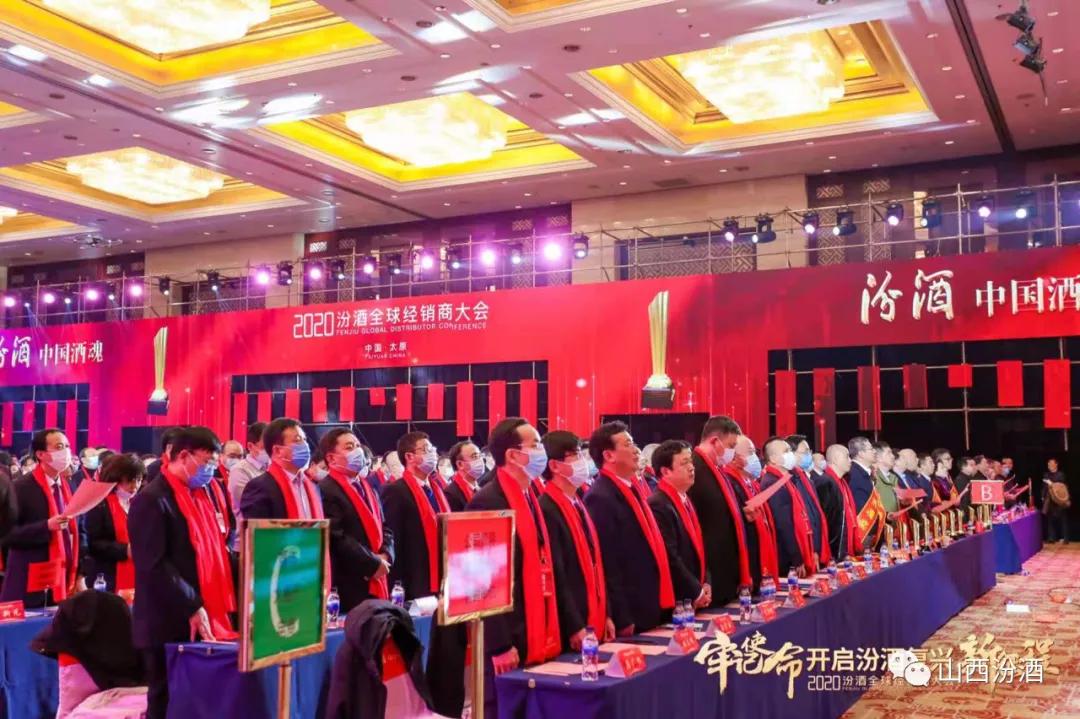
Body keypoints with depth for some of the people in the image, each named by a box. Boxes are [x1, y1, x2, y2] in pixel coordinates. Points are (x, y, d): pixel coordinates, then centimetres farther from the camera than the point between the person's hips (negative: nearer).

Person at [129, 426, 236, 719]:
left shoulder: (199, 494, 13)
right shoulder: (153, 499, -12)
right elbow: (153, 565, -19)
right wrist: (191, 607, -21)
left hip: (204, 621, 7)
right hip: (170, 625, -7)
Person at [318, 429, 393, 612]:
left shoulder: (368, 489, 20)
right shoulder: (326, 491, -11)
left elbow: (384, 528, 20)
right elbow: (337, 537, -18)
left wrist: (385, 556, 0)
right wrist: (372, 563, -12)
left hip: (376, 583, 8)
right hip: (347, 586, -8)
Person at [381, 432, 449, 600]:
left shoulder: (436, 489, 16)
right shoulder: (395, 491, -8)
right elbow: (393, 540, -12)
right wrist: (398, 588, -16)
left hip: (443, 580, 7)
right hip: (415, 584, -7)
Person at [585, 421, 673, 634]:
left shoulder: (631, 490, 12)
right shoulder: (601, 498, -17)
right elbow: (608, 565, -21)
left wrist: (661, 602, 13)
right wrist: (622, 619, -21)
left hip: (649, 610, 9)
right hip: (630, 614, -9)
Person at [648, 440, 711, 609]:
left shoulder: (686, 501, 13)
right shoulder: (658, 505, -18)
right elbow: (669, 557, -21)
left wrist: (705, 584, 5)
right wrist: (696, 592, -13)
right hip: (674, 599, -8)